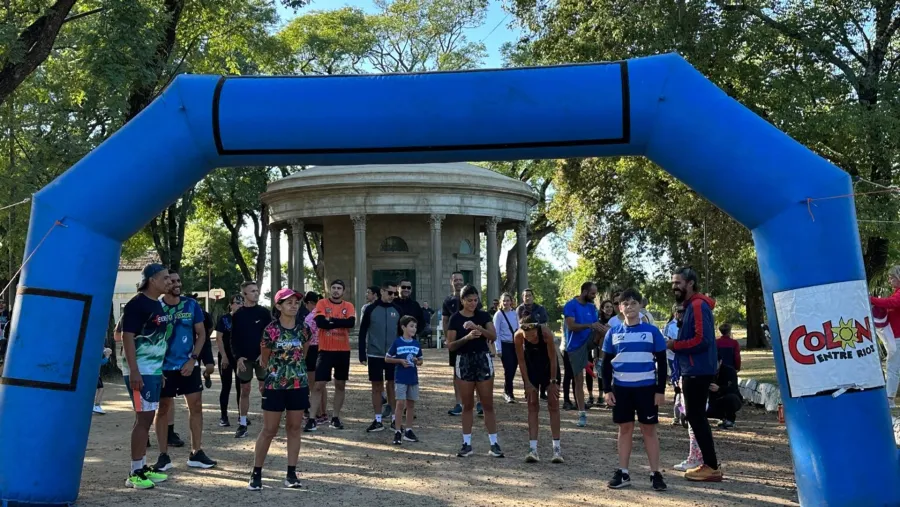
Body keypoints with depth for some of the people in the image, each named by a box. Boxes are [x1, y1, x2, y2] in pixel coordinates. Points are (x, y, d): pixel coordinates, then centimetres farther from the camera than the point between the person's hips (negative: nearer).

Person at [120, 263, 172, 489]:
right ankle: (134, 473, -2)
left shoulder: (158, 305, 13)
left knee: (147, 418, 12)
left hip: (154, 369, 9)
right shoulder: (137, 304, -14)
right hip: (139, 370, -9)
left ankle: (143, 467, 20)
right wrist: (134, 371, -24)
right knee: (143, 418, -8)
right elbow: (127, 337, -19)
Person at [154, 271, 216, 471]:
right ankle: (163, 456, 14)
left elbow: (201, 334, 4)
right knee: (163, 409, 5)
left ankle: (196, 453, 12)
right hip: (164, 367, -2)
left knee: (196, 407, 3)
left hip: (189, 365, 2)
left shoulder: (191, 305, 0)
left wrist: (193, 359, -7)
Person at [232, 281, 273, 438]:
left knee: (265, 389, 2)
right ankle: (242, 425, 10)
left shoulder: (264, 312, 1)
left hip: (262, 357, -1)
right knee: (244, 391, 5)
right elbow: (234, 338, 2)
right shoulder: (238, 315, 2)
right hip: (244, 358, 1)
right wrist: (238, 357, -9)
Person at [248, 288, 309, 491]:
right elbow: (264, 359, 3)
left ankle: (291, 473, 15)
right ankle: (256, 473, 11)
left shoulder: (302, 328, 1)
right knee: (269, 430, 0)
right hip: (275, 385, -4)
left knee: (295, 428, 7)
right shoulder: (271, 329, -10)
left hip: (298, 384, 4)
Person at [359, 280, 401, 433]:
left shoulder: (397, 310, 3)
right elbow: (362, 333, 0)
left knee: (392, 386, 5)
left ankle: (394, 419, 13)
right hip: (375, 355, -1)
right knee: (377, 387, 5)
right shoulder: (371, 309, -3)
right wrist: (362, 354, -4)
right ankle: (378, 421, 11)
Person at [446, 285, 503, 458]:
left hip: (483, 359, 0)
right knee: (467, 405, 6)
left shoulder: (483, 316, 2)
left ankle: (494, 444, 5)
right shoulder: (455, 319, -1)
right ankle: (467, 444, 13)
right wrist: (467, 337, -21)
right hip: (464, 361, 0)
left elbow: (493, 336, -11)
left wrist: (478, 328, -26)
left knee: (488, 404, 1)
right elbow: (450, 345, -5)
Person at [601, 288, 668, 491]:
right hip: (621, 388, 2)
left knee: (649, 429, 4)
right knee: (625, 429, 9)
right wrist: (607, 389, 2)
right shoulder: (613, 333, 3)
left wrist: (661, 390, -4)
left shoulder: (652, 331, -3)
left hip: (646, 388, -2)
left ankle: (655, 474, 10)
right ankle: (623, 473, 15)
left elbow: (662, 362, 1)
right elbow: (606, 363, 8)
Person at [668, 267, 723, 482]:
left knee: (696, 417, -6)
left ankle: (712, 467, -2)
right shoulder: (691, 305, 17)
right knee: (696, 416, 13)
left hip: (697, 371, -10)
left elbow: (702, 340, -24)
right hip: (694, 370, 10)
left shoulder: (698, 305, -15)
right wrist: (676, 344, 5)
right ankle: (709, 464, 19)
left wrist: (674, 345, -15)